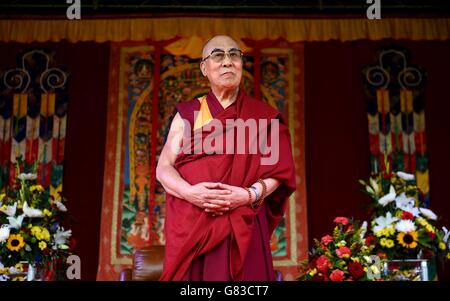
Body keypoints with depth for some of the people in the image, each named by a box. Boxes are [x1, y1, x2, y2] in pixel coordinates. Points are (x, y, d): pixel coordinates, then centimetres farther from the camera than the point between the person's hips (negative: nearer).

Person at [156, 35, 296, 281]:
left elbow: (278, 170, 2)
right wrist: (190, 192, -16)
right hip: (191, 226, 0)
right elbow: (163, 168, 3)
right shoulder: (188, 114, 8)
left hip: (242, 227, 0)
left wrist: (250, 194, -17)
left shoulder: (262, 116, 7)